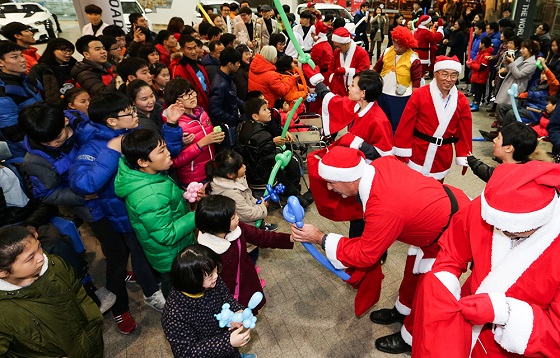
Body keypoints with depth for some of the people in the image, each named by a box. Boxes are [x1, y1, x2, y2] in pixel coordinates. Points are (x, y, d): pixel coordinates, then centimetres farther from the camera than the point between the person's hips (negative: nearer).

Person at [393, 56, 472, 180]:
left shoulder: (462, 101, -2)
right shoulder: (419, 94, -12)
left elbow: (465, 132, 3)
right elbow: (406, 125, -10)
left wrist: (464, 159, 3)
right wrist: (402, 154, -9)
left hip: (442, 159, 3)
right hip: (417, 154, -3)